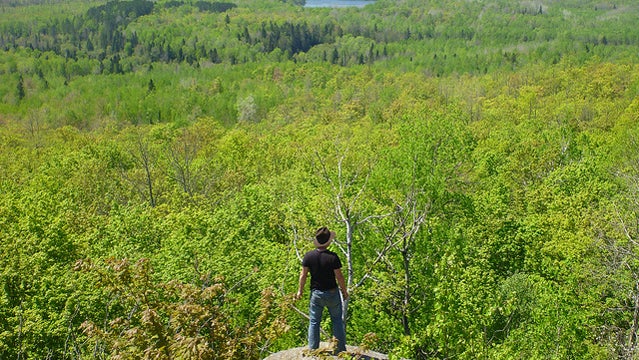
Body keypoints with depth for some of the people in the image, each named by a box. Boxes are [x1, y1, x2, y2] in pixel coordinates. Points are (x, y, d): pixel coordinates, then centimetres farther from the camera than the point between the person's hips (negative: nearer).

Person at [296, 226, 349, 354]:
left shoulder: (308, 256, -10)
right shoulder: (333, 257, -17)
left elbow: (303, 275, -4)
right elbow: (339, 276, -12)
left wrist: (300, 290, 10)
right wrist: (345, 291, 2)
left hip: (316, 293, 1)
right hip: (332, 293, -1)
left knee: (314, 322, 12)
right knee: (337, 320, 14)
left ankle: (312, 350, 15)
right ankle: (341, 349, 18)